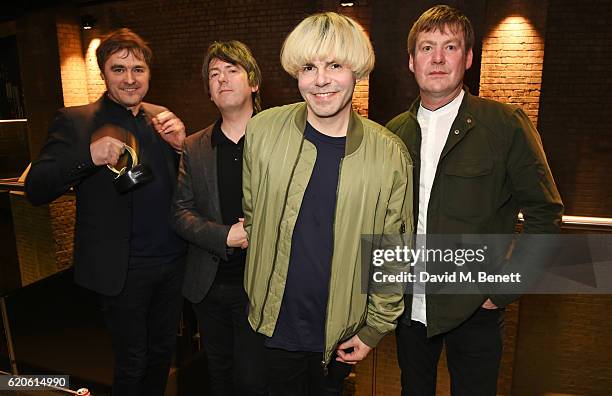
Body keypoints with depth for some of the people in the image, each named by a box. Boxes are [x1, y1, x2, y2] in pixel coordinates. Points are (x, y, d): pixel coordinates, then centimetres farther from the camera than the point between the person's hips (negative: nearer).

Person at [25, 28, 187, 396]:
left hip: (172, 262, 4)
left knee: (163, 352, 23)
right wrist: (87, 156, -30)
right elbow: (36, 190, -13)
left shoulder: (162, 118, 4)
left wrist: (181, 145, -14)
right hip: (123, 269, -4)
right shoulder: (75, 122, -8)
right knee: (132, 365, 14)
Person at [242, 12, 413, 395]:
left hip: (342, 332, 0)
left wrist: (376, 328, -1)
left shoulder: (390, 154, -12)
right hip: (275, 323, 0)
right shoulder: (263, 130, -10)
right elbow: (251, 212, 4)